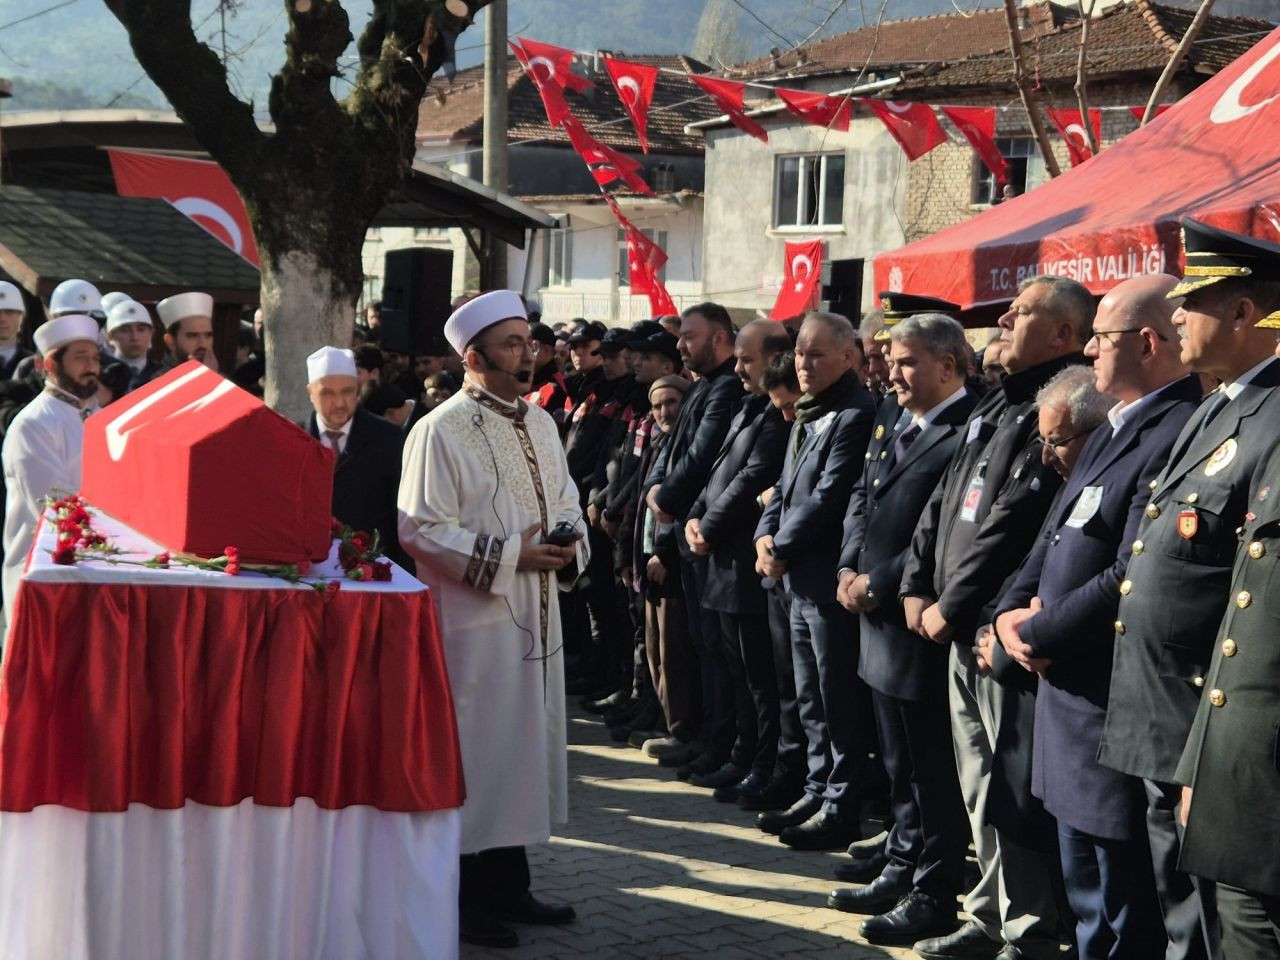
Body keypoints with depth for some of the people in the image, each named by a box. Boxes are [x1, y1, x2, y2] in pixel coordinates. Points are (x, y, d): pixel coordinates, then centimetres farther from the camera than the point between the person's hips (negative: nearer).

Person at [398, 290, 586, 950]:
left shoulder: (540, 424, 11)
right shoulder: (442, 431, -12)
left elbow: (566, 503, 21)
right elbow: (420, 527, -16)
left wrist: (567, 542, -2)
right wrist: (509, 555, -19)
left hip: (534, 621, 8)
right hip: (474, 623, -8)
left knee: (525, 748, 13)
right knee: (472, 755, -1)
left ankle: (508, 887, 25)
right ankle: (465, 902, 9)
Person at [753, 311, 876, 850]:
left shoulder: (854, 416, -15)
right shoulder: (807, 415, 17)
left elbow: (828, 497, -20)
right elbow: (786, 486, 19)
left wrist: (781, 550, -12)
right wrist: (766, 536, 1)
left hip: (831, 581, -10)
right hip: (801, 581, 10)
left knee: (838, 703, -2)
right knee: (812, 703, 16)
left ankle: (841, 810, 5)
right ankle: (819, 793, 26)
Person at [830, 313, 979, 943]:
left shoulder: (969, 435, -16)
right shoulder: (892, 428, 14)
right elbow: (861, 500, 17)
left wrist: (878, 583, -17)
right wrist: (850, 570, 1)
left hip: (924, 628, -9)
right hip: (880, 625, 9)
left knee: (932, 771, 1)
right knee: (900, 766, 19)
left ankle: (934, 896, 10)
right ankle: (902, 866, 31)